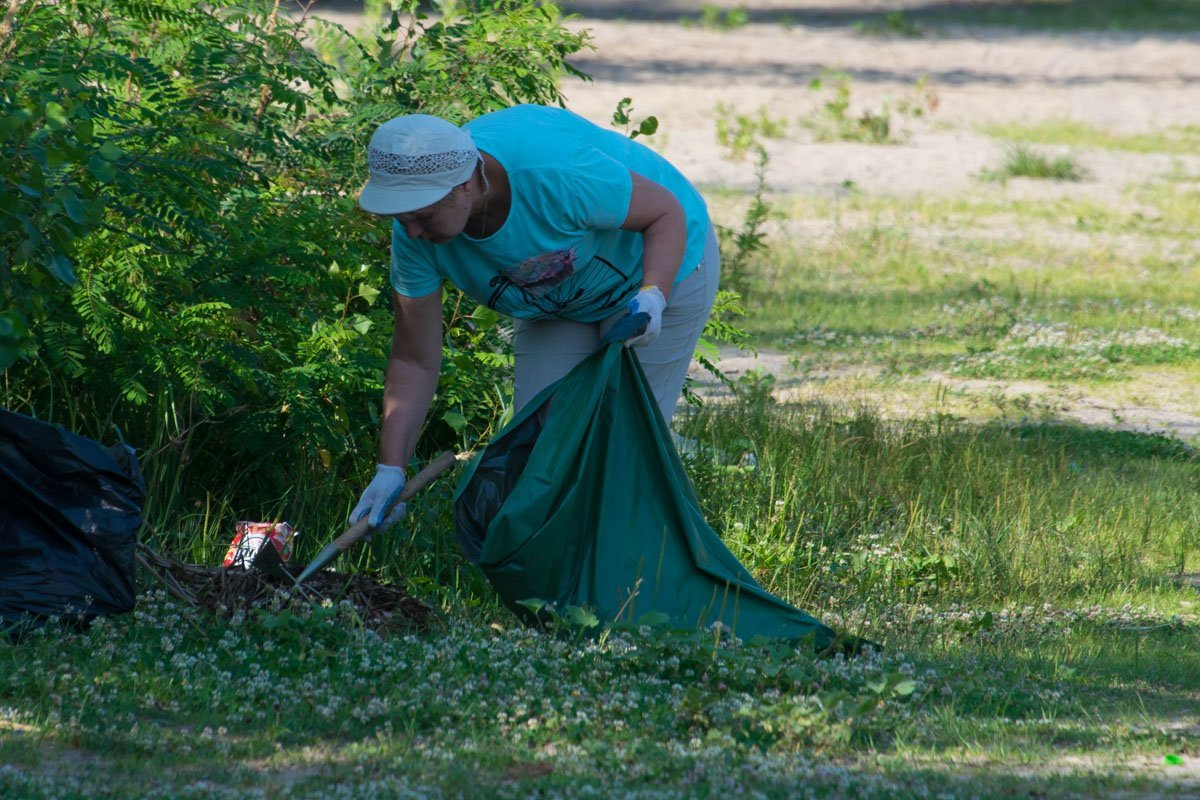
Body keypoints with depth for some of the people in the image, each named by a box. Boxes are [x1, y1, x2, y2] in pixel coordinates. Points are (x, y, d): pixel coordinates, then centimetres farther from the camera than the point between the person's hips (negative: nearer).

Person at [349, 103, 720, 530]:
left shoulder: (553, 172, -41)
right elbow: (414, 361, -16)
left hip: (664, 265, -5)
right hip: (558, 300, 5)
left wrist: (653, 295, -43)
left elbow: (667, 212, -26)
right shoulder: (413, 236, -24)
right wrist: (390, 469, -22)